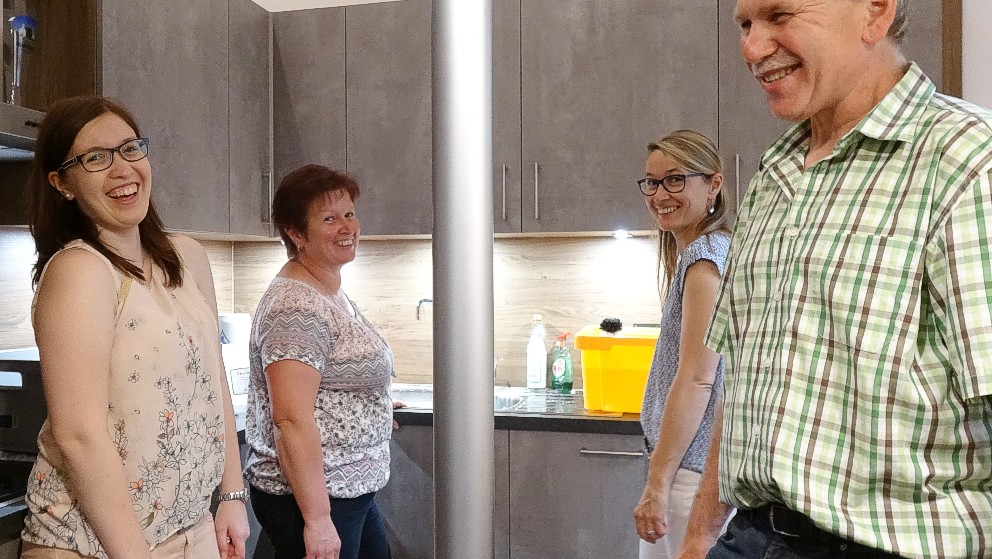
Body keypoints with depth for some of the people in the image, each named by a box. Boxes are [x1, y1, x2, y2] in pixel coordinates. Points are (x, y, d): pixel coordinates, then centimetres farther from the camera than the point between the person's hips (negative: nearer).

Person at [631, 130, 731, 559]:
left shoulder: (704, 254, -13)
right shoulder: (712, 249, 16)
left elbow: (697, 379, -20)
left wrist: (657, 482, -18)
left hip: (692, 466, -10)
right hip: (698, 462, 10)